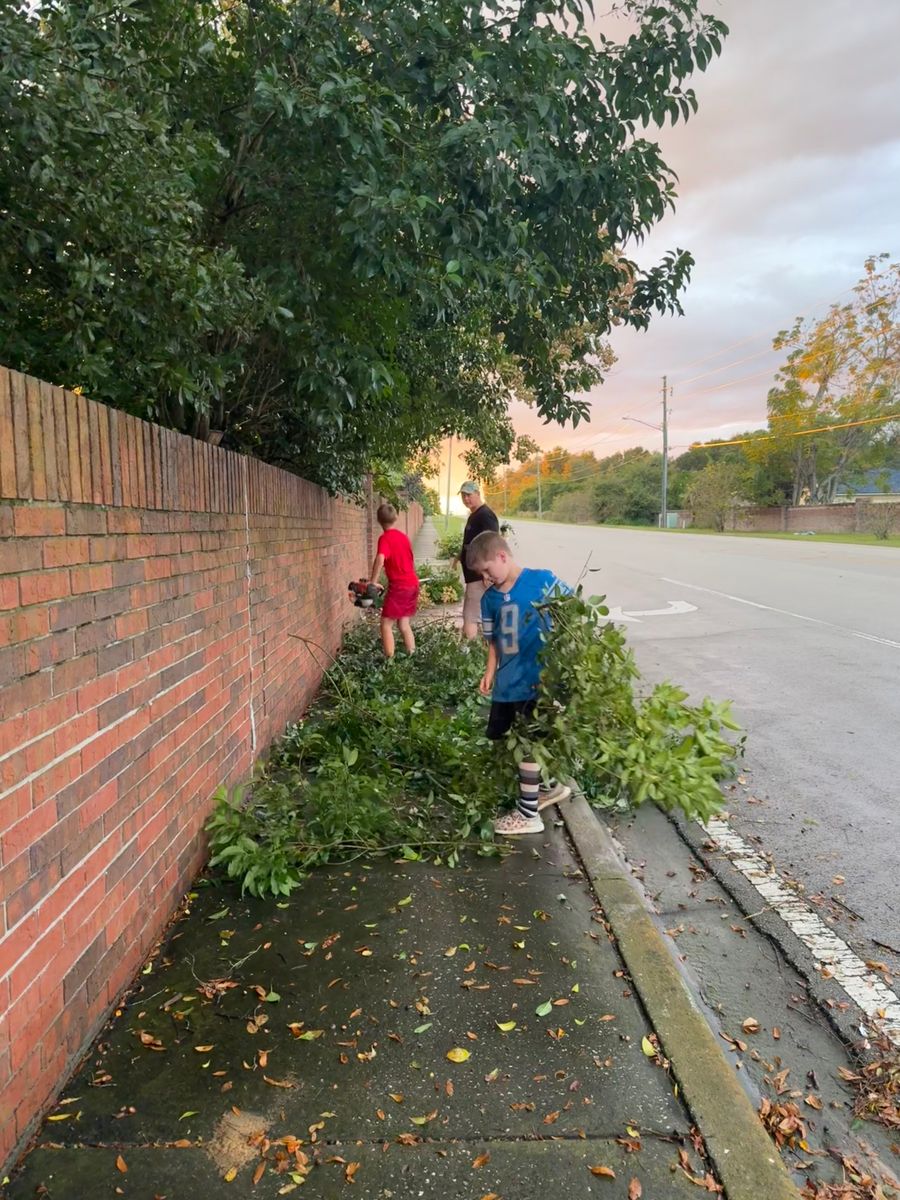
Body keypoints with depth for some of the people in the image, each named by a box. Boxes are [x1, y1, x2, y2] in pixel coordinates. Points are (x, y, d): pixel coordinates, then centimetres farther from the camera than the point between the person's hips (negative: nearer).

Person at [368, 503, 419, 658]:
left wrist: (372, 582, -28)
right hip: (412, 584, 7)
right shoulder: (403, 536, 12)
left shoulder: (385, 538, -11)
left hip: (398, 586, -7)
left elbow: (380, 559, -29)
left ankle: (390, 660, -4)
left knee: (386, 624, 0)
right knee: (404, 623, 17)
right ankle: (412, 656, 17)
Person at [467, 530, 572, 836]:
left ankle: (528, 814, 17)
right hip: (506, 681, 7)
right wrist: (490, 673, 2)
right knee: (498, 737, 15)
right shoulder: (490, 598, 5)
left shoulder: (542, 581, -12)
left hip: (538, 679, -7)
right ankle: (550, 786, 35)